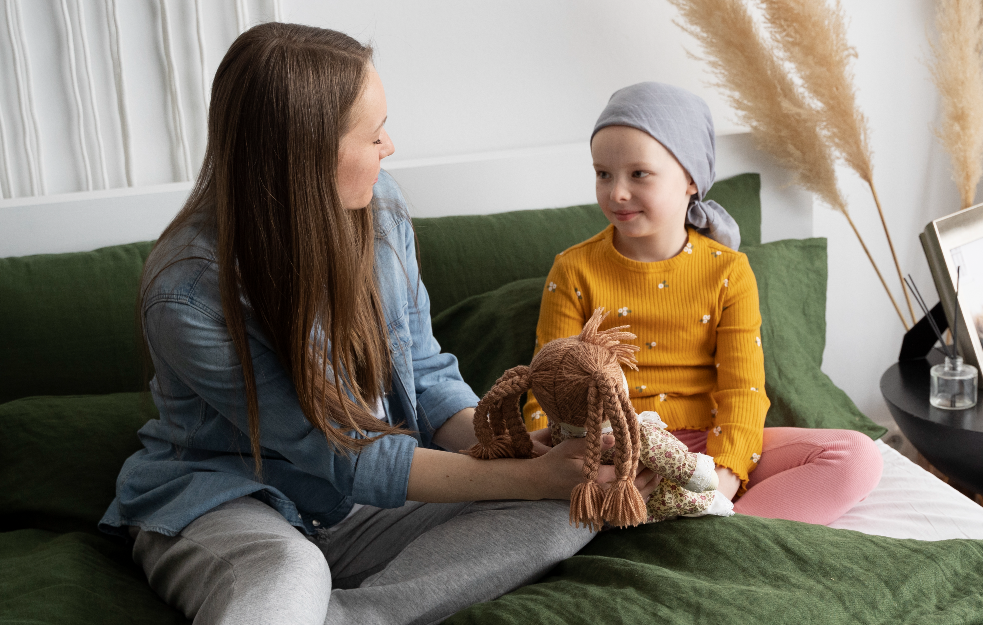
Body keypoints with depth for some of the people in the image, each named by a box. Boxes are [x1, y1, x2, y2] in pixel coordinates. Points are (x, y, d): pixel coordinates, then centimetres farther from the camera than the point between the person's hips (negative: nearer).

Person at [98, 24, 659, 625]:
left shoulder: (377, 204, -7)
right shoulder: (188, 294, -24)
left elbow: (427, 376, 1)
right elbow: (348, 457, -22)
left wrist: (511, 449, -19)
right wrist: (531, 476, -25)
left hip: (362, 508, 7)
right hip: (225, 504, -7)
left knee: (570, 507, -16)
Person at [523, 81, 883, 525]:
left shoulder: (728, 271, 3)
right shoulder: (573, 272, 3)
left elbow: (741, 389, -5)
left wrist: (722, 479, -23)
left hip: (707, 446, 1)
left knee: (858, 457, -18)